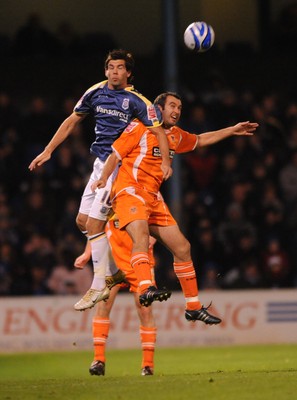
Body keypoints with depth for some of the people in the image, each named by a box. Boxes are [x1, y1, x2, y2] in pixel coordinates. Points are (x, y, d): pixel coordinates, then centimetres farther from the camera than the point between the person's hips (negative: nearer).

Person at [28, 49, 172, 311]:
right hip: (100, 163, 7)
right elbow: (72, 122, 14)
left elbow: (159, 131, -14)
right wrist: (48, 152, 12)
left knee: (93, 224, -13)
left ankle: (99, 286, -5)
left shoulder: (136, 101, -13)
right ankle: (115, 270, 21)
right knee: (82, 221, 8)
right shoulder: (96, 93, 4)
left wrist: (165, 162, -29)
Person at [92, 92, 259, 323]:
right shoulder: (140, 128, -5)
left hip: (154, 197, 8)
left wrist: (233, 130, 37)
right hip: (129, 191, -8)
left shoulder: (176, 136, 18)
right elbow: (116, 154, -7)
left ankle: (194, 308, 16)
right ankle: (146, 289, -55)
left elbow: (200, 140, 36)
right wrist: (103, 179, -22)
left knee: (182, 247, 6)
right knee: (141, 235, -35)